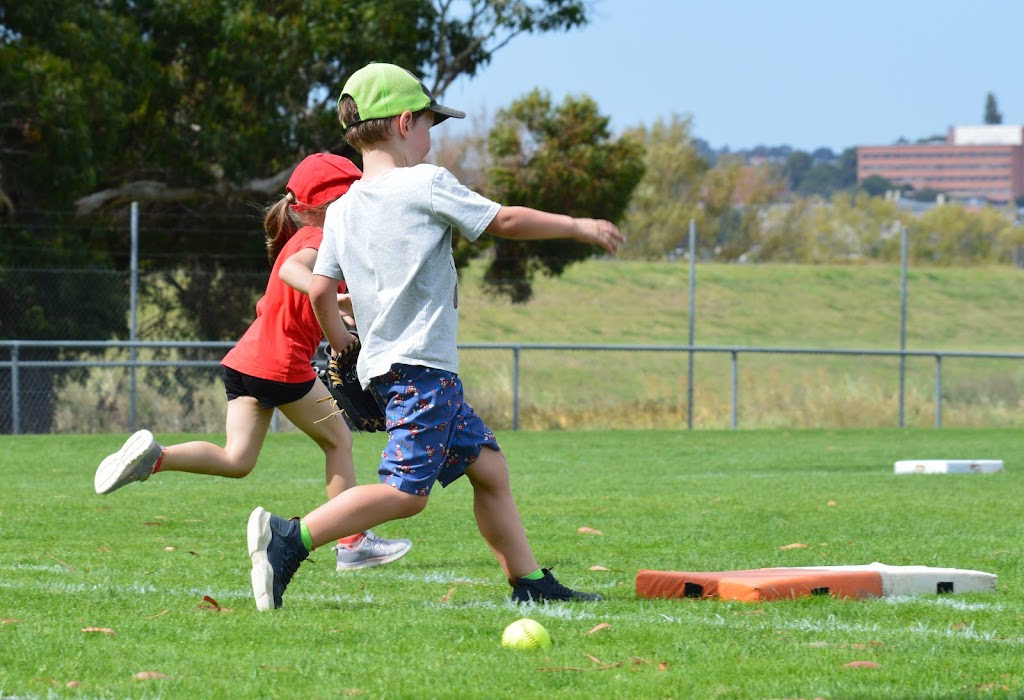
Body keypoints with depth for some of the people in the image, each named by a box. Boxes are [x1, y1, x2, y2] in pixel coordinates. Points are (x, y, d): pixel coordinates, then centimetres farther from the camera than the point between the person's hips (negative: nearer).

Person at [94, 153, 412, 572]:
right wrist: (332, 296, -45)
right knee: (338, 440, 9)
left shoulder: (302, 239, 21)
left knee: (237, 460, 3)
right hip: (282, 363, -8)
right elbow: (292, 270, -30)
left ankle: (155, 458, -17)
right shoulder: (318, 240, -8)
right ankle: (354, 544, 13)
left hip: (244, 360, 8)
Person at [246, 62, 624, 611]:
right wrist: (578, 226, 8)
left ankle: (529, 583, 13)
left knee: (487, 465, 13)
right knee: (406, 490, -15)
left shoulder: (342, 211, 11)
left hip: (383, 363, 9)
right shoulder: (425, 185, -8)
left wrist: (337, 337, 30)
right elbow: (505, 221, -4)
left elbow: (319, 289, 10)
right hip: (420, 365, -9)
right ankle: (289, 539, -21)